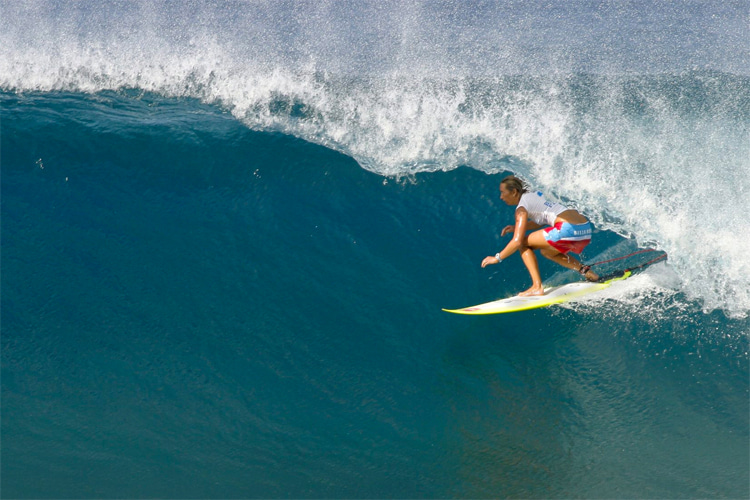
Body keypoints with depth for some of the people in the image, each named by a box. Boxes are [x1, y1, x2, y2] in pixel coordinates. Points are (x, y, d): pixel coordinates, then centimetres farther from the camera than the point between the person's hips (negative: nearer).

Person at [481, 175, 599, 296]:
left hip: (569, 230, -9)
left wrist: (497, 258, 3)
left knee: (523, 243, 5)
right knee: (547, 252, 31)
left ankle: (537, 287, -3)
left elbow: (517, 241, -7)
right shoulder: (536, 194, 22)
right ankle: (584, 270, 14)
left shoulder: (522, 207, -2)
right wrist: (516, 227, 24)